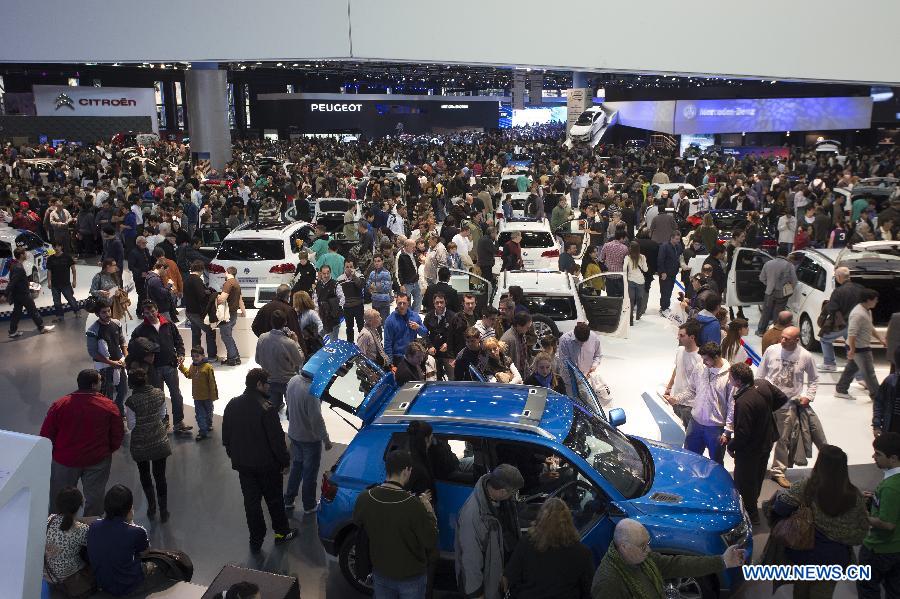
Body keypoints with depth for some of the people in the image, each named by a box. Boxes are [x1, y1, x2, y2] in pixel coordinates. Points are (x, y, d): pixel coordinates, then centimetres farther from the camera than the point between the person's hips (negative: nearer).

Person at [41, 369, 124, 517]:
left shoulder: (60, 404, -12)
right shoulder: (109, 407, -14)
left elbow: (46, 434, -5)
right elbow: (118, 436, -6)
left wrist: (55, 452, 12)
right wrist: (107, 451, 12)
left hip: (65, 460, 1)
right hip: (97, 461, -1)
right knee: (94, 497, 15)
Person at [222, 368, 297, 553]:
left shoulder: (232, 405, -3)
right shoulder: (266, 409, -23)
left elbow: (226, 436, 7)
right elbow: (276, 439, -20)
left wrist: (234, 456, 20)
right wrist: (285, 461, -7)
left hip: (243, 464, 5)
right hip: (267, 464, -5)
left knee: (251, 501, 15)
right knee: (274, 498, 15)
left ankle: (256, 540, 24)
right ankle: (281, 532, 31)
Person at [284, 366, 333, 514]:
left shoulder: (293, 380, -8)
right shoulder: (311, 391, -34)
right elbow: (316, 419, -28)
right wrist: (326, 439, -16)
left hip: (294, 434, 7)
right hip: (309, 438, -7)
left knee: (296, 466, 25)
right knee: (310, 472, 12)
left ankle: (288, 500, 37)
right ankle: (309, 506, 27)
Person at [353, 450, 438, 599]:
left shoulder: (364, 499, -18)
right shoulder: (414, 505, -30)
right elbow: (431, 541, -19)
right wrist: (428, 510, -5)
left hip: (381, 574, 3)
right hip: (412, 577, -3)